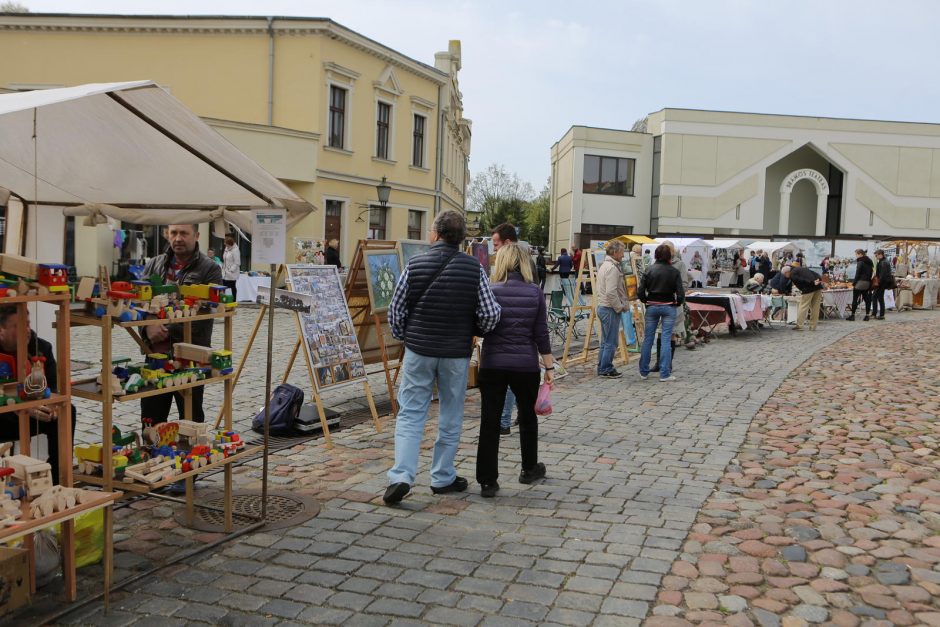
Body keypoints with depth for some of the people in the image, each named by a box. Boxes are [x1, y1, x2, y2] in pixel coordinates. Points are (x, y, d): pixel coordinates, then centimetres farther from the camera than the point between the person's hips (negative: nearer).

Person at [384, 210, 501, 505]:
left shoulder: (415, 265, -6)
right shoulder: (474, 268, -6)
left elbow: (395, 311, -1)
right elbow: (491, 314, -7)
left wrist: (404, 337, 18)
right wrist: (474, 332, 14)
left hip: (418, 350, 0)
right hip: (456, 353, 0)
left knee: (410, 414, 6)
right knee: (451, 417, 13)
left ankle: (401, 476, -5)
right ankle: (442, 478, 21)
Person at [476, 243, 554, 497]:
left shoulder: (490, 292, -5)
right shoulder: (535, 293, -2)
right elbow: (541, 334, -1)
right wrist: (549, 366, 5)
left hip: (492, 364, -1)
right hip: (525, 365, 1)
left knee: (490, 421, 3)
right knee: (527, 416, 21)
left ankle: (487, 481, 3)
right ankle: (529, 469, 36)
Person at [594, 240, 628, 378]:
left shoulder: (604, 266, 15)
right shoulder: (612, 268, -18)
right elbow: (611, 292, -26)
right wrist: (620, 307, -14)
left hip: (602, 307, 10)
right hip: (610, 309, -10)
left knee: (605, 341, 16)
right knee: (611, 342, -2)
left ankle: (602, 368, 22)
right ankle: (606, 370, 4)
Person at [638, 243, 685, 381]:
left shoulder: (649, 270, -2)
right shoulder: (674, 272, -5)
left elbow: (640, 291, -5)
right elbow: (681, 293, -9)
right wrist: (677, 303, 10)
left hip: (652, 307, 2)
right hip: (668, 307, -2)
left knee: (648, 339, 10)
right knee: (666, 340, 1)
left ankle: (644, 372, 16)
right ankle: (664, 374, 1)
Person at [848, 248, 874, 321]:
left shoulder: (860, 262, -11)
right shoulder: (869, 262, 14)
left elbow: (857, 274, -14)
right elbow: (871, 273, 15)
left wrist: (853, 283, -10)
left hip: (860, 282, -8)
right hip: (867, 283, 8)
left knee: (855, 299, -3)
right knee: (867, 299, 9)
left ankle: (852, 315, -4)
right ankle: (867, 315, 8)